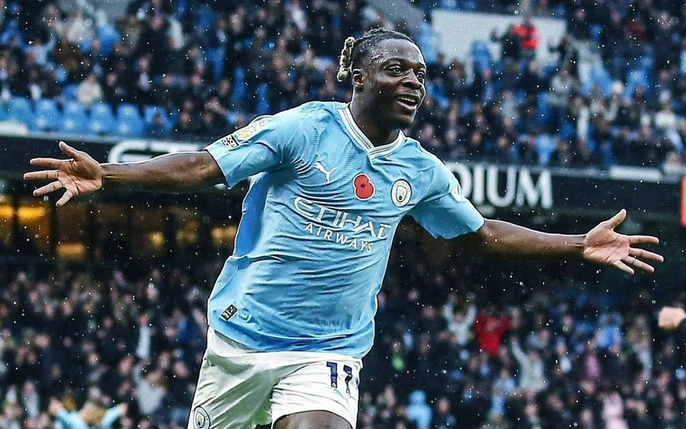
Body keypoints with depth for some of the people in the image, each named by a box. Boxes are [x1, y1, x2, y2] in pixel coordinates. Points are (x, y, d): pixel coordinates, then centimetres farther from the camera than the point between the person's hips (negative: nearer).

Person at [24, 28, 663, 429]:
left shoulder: (421, 172, 8)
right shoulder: (306, 127, -6)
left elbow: (483, 233, 22)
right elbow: (203, 166, -10)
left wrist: (581, 247, 18)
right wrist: (104, 174, -23)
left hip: (329, 353, 2)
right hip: (243, 334, -2)